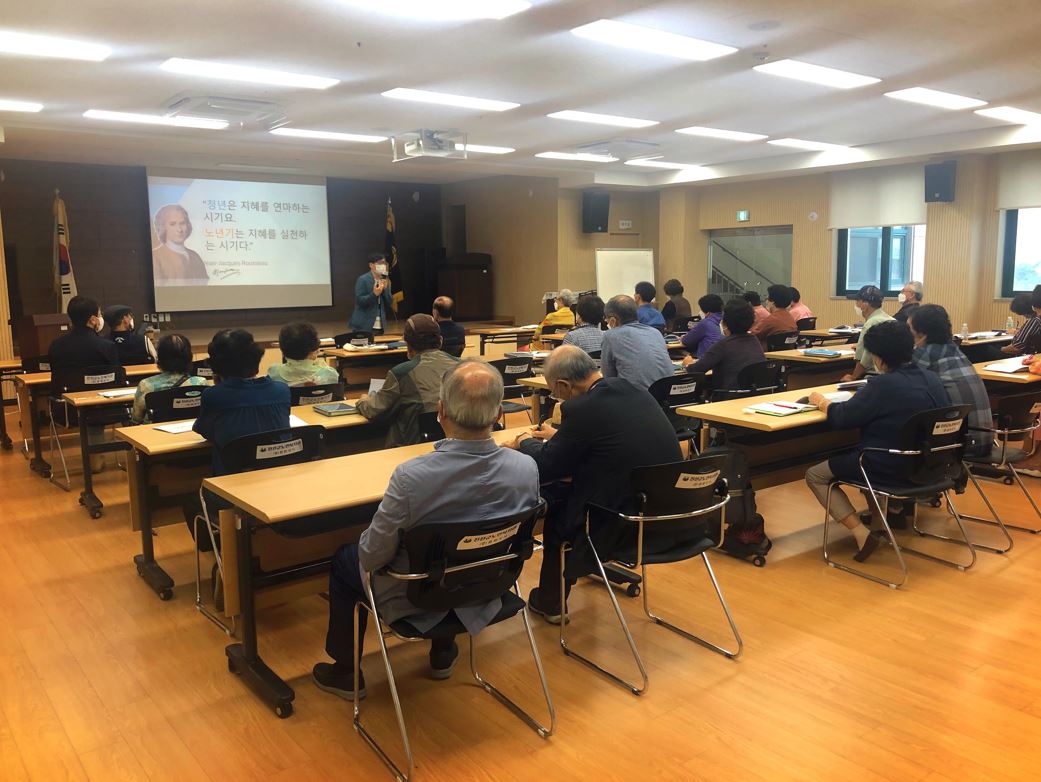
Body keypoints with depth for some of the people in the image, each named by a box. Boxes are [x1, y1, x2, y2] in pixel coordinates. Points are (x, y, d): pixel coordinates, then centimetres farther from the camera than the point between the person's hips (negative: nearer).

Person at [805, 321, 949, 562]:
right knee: (864, 454, 36)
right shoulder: (930, 379, 1)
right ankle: (878, 515, 29)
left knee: (815, 475, 7)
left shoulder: (883, 385, -22)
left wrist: (821, 402, 3)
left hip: (891, 469, -9)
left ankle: (861, 533, -4)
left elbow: (842, 417, -16)